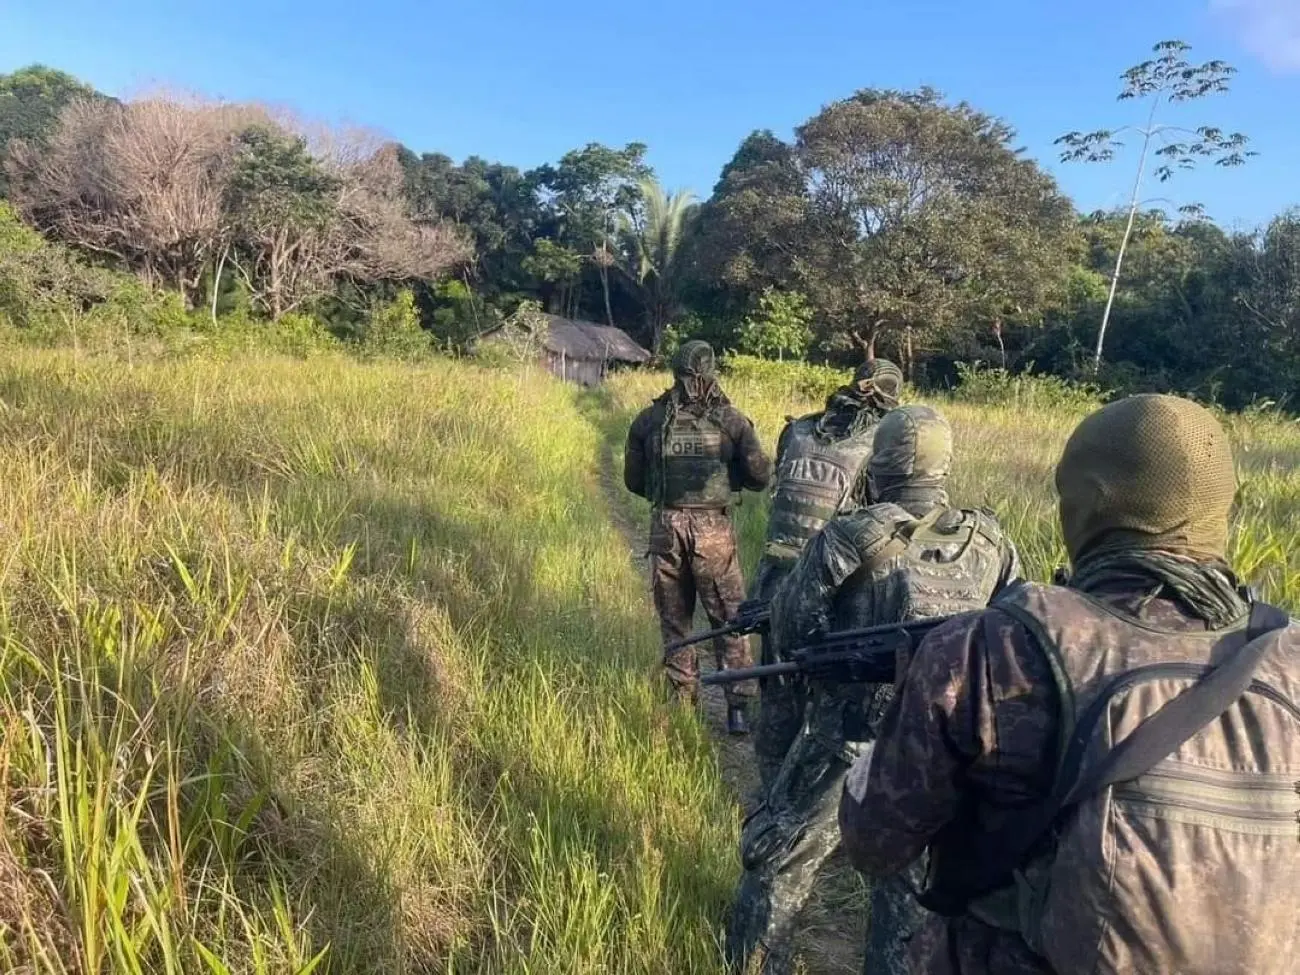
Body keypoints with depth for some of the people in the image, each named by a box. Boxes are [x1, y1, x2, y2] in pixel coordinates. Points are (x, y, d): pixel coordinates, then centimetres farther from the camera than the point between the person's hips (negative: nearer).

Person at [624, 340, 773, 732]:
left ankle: (683, 703, 21)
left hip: (665, 526, 2)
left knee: (674, 620, 14)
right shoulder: (731, 419, -2)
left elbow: (633, 481, 8)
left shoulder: (649, 419, 2)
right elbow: (761, 476, -2)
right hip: (712, 529, -1)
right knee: (730, 619, 9)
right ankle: (737, 707, 10)